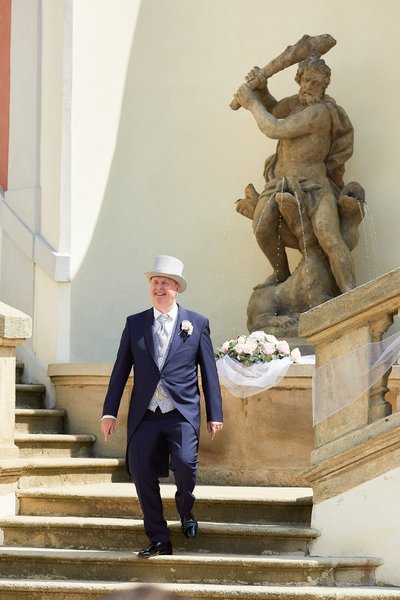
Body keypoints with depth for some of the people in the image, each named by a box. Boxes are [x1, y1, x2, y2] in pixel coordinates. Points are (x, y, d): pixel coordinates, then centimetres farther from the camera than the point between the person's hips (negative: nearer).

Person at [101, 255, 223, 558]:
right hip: (144, 416, 3)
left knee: (185, 465, -21)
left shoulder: (197, 323, 6)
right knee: (142, 473, -4)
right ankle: (159, 541, 8)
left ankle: (186, 510, 12)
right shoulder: (135, 324, 10)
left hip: (182, 414, -2)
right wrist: (110, 412, 5)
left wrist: (215, 414, 3)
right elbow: (121, 370, 11)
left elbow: (209, 371, 7)